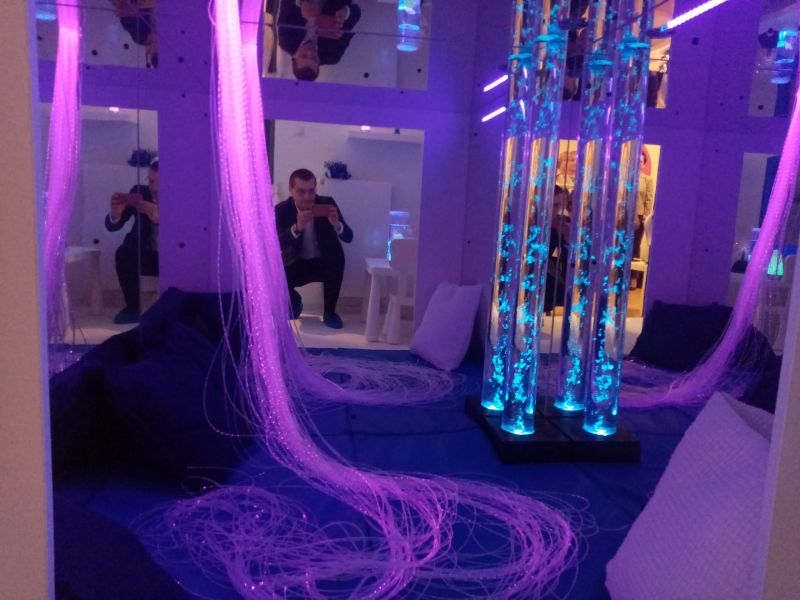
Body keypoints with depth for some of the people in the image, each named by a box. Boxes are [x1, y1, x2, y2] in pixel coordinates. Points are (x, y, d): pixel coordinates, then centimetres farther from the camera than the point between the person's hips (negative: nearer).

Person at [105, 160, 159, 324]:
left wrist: (158, 218, -45)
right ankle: (132, 307, -12)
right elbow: (112, 226, -9)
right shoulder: (139, 192, -7)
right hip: (144, 254, 2)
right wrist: (115, 213, -34)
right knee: (123, 253, -27)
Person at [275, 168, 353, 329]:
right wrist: (297, 227, -42)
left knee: (337, 256, -34)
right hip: (295, 263, 0)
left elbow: (348, 237, -14)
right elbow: (277, 244, -24)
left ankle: (329, 311, -11)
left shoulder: (327, 203, -10)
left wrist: (336, 224, -37)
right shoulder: (282, 209, -12)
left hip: (324, 262, 0)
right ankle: (295, 301, 12)